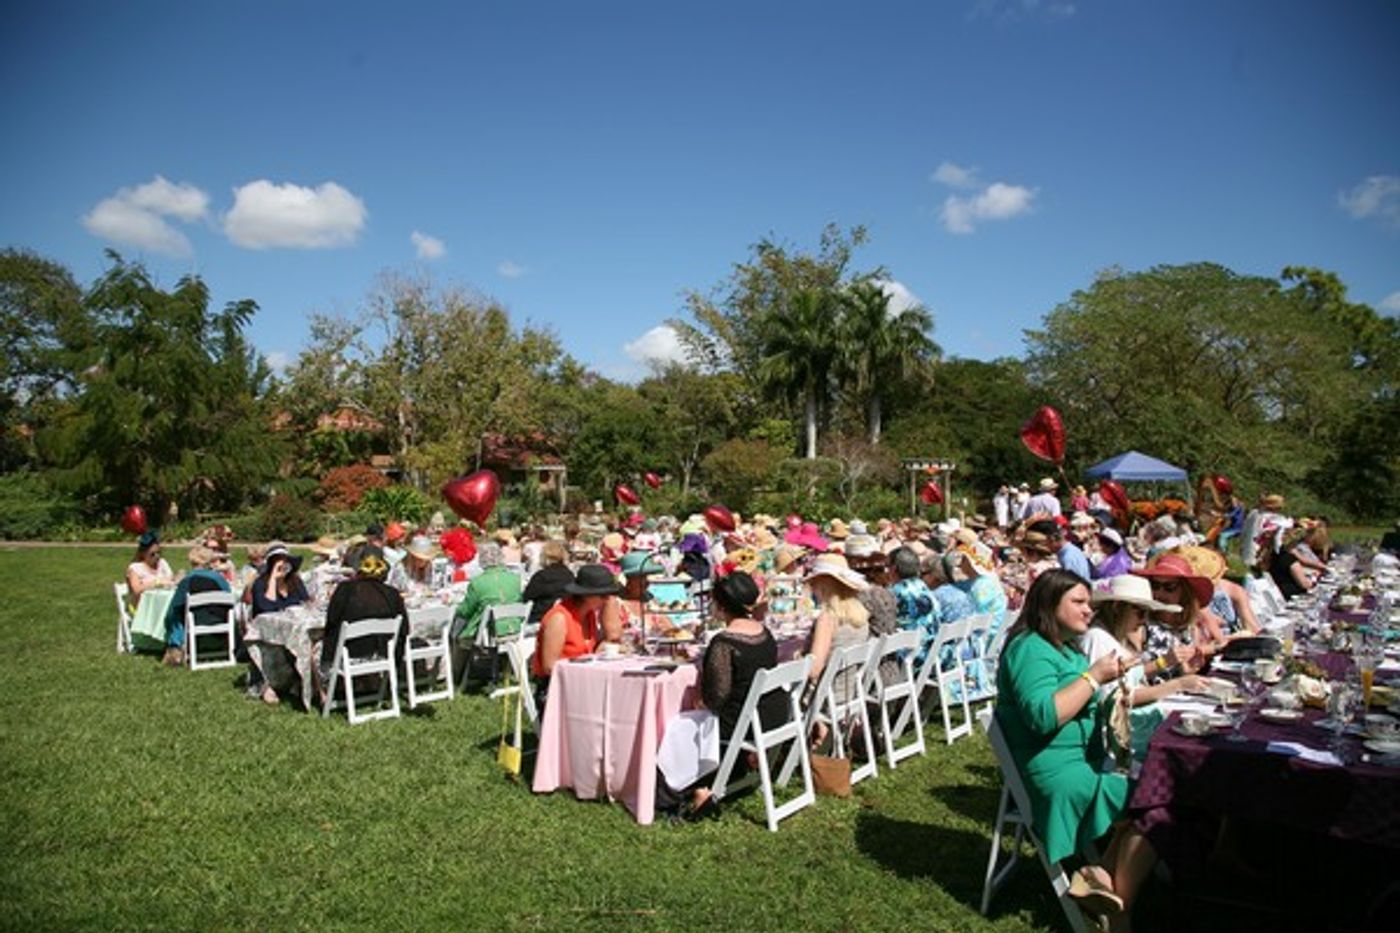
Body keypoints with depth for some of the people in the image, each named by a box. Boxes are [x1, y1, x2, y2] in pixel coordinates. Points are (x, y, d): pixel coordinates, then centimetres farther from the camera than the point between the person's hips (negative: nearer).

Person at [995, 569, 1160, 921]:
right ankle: (1121, 906, -5)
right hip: (1056, 773, -10)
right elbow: (1043, 716, -26)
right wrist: (1094, 676, -19)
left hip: (1083, 762, 10)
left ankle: (1103, 875, -1)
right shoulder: (1030, 649, -14)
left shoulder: (1064, 648, 18)